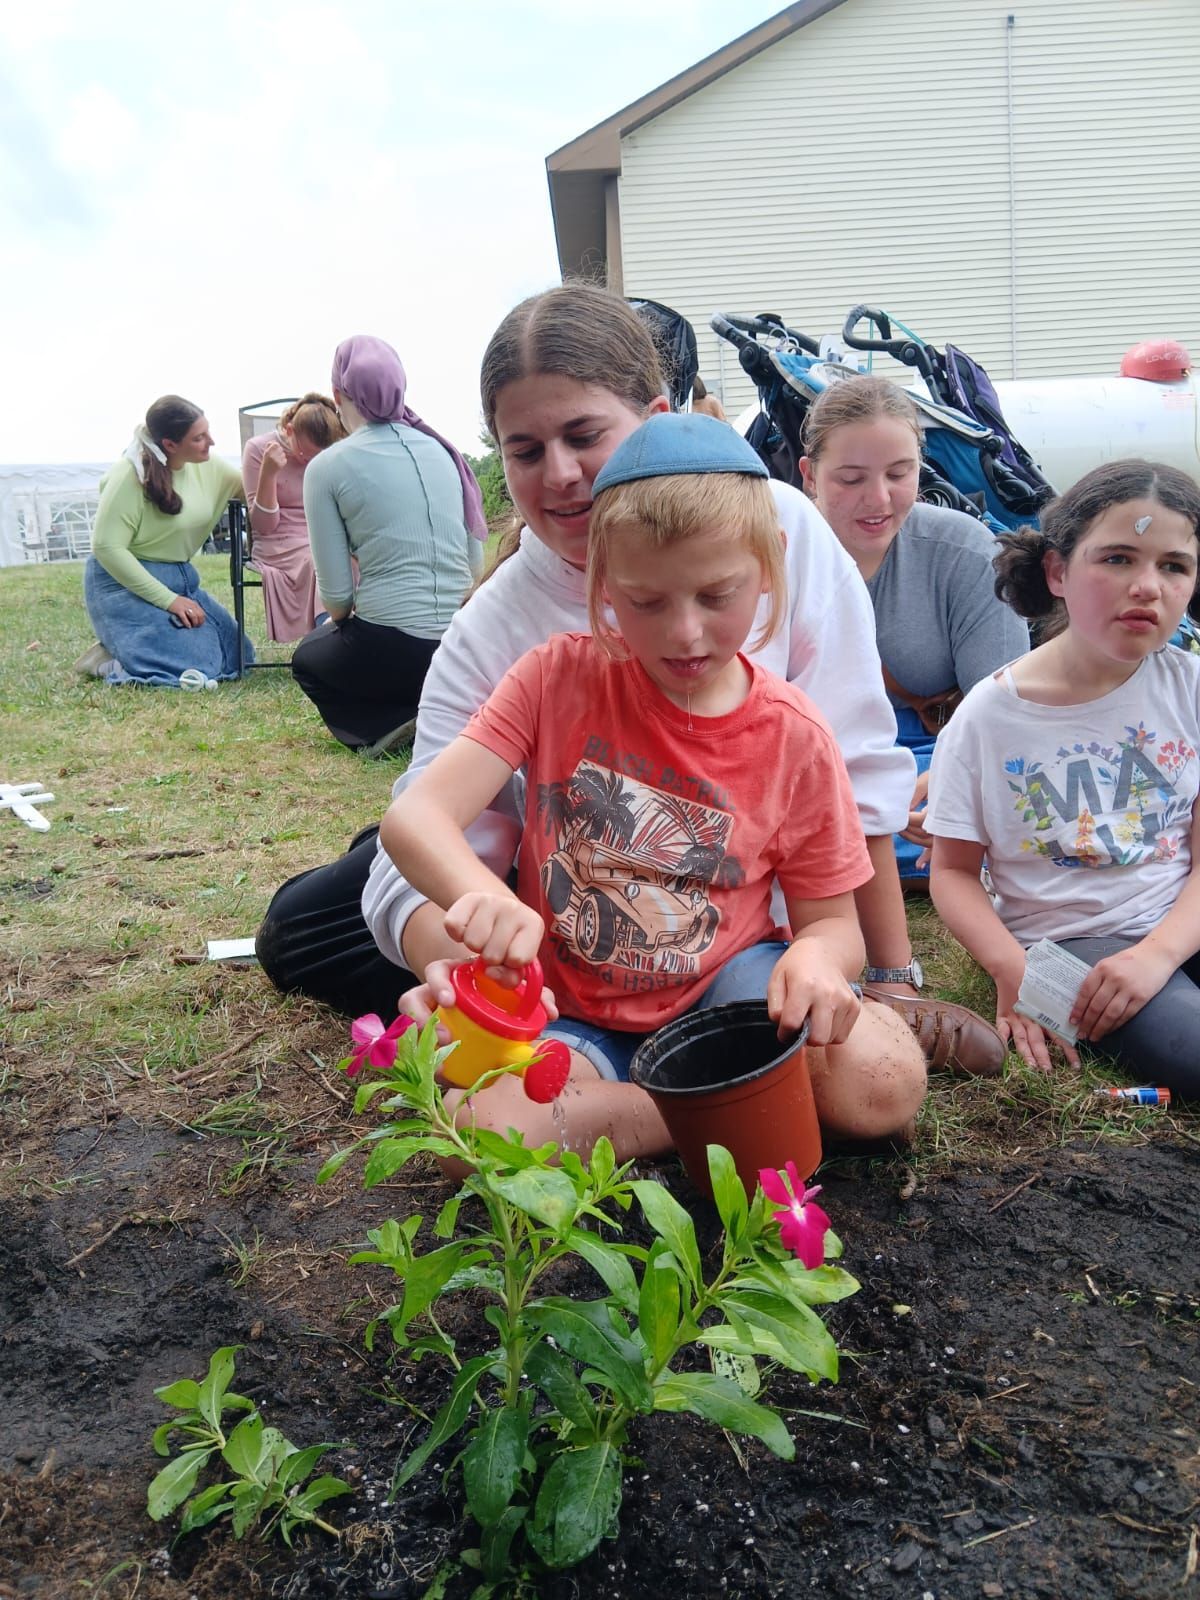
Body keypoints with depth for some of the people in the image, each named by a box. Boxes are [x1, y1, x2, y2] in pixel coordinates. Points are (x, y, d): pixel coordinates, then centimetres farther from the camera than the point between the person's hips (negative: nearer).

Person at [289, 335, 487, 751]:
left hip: (390, 653, -5)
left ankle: (386, 721, 1)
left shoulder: (326, 467, -6)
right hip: (461, 652, 5)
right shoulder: (442, 450, 7)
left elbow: (335, 594, -6)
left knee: (308, 658, 31)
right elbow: (475, 564, 11)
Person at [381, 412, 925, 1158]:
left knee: (886, 1084, -27)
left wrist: (817, 958, -27)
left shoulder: (794, 736, -7)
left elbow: (834, 922, 0)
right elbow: (416, 817, -18)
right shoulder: (560, 677, -9)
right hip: (576, 1020, 1)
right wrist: (483, 900, -42)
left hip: (727, 987, 0)